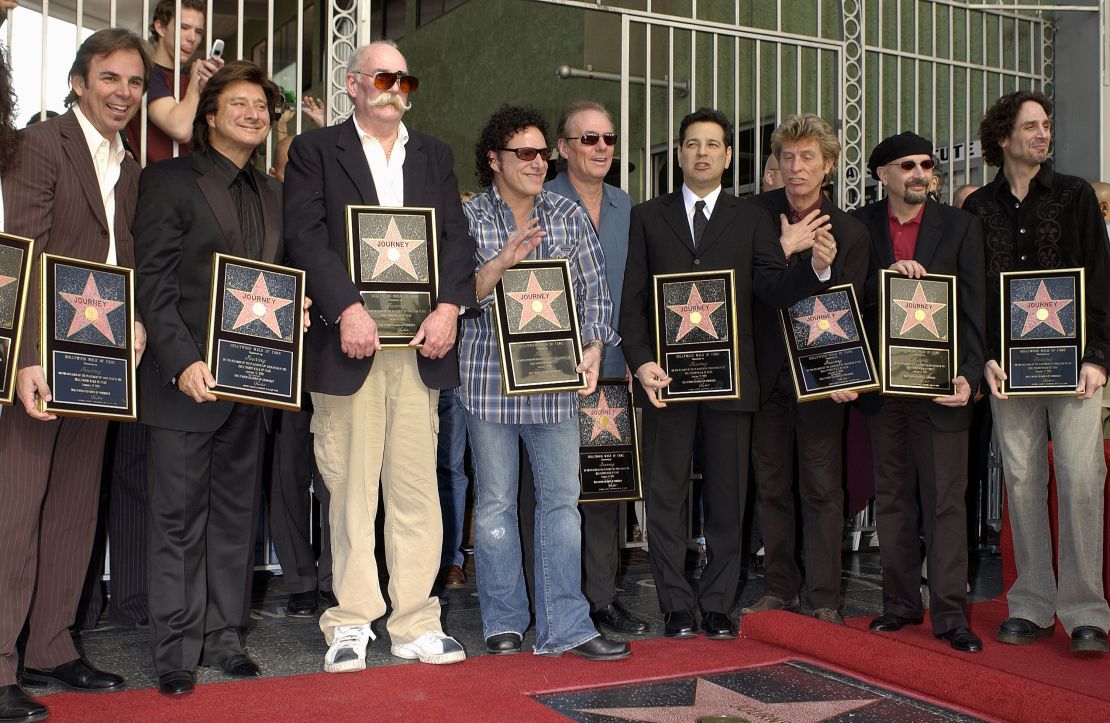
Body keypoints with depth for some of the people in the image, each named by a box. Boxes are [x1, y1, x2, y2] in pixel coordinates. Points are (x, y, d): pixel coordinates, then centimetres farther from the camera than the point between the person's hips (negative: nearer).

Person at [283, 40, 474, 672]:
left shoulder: (435, 156, 19)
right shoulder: (316, 150, 8)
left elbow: (457, 238, 10)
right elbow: (306, 236, -4)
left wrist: (449, 307, -6)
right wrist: (347, 309, -16)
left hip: (421, 343, 3)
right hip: (349, 340, -3)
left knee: (417, 488, 3)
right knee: (350, 488, 1)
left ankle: (416, 624, 11)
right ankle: (352, 625, 10)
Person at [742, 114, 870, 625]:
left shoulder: (850, 232, -1)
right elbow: (752, 283, -7)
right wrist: (786, 247, -13)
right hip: (766, 370, 2)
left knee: (822, 487, 0)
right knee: (770, 484, 10)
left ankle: (824, 599, 9)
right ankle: (779, 587, 22)